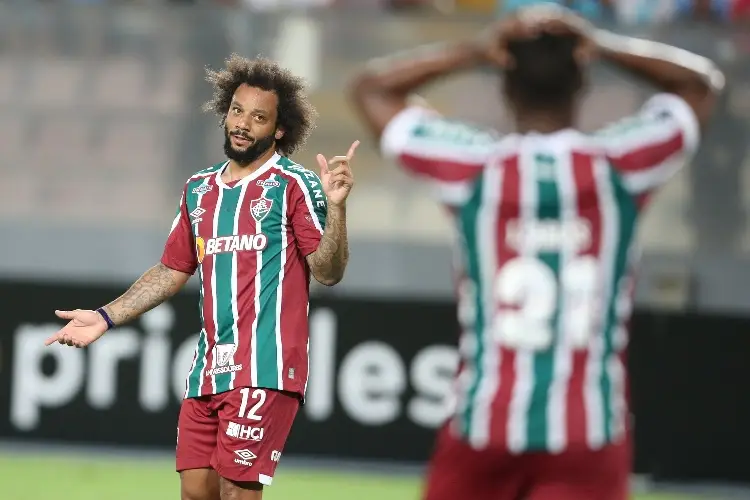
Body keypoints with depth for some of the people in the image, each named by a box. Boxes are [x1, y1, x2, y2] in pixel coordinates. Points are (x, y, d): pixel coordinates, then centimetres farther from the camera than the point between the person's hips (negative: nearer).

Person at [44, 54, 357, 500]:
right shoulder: (200, 190, 15)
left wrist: (334, 207, -25)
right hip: (208, 371, 6)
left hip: (265, 370, -6)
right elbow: (172, 272, 24)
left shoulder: (295, 186, -2)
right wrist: (106, 318, 19)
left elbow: (328, 272, -9)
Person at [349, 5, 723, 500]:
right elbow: (703, 81, 15)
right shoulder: (620, 163, -4)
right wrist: (602, 46, 5)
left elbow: (371, 87, 10)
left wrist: (476, 51, 2)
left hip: (485, 425, 1)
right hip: (590, 433, -1)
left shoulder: (474, 166, -5)